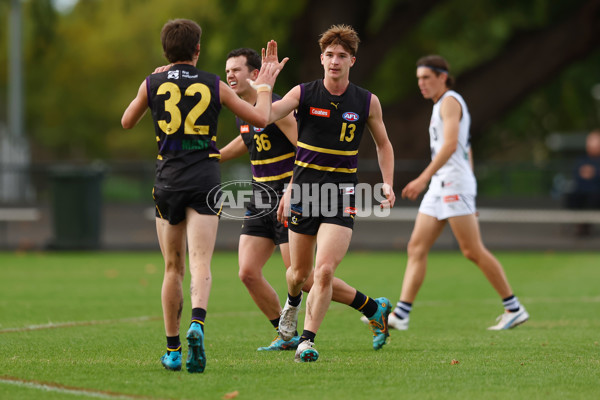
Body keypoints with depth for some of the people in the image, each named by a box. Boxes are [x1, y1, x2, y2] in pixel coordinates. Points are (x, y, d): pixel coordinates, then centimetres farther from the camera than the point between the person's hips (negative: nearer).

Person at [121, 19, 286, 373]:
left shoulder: (152, 84, 2)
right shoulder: (214, 85, 2)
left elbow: (127, 122, 19)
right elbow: (261, 118, 10)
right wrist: (265, 86, 27)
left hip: (168, 181, 1)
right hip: (205, 180, -1)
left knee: (173, 268, 12)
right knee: (200, 263, -9)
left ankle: (173, 349, 14)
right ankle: (197, 322, -37)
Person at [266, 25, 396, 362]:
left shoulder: (367, 102, 0)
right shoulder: (303, 94, -3)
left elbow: (383, 144, 15)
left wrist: (388, 184, 3)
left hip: (342, 192, -1)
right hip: (304, 188, 2)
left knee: (324, 270, -17)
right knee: (300, 274, 11)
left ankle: (308, 341, -6)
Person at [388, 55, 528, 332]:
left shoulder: (450, 101, -7)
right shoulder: (442, 105, 23)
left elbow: (450, 145, -21)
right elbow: (466, 152, 25)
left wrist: (423, 179, -28)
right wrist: (470, 201, 25)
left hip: (454, 183, -10)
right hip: (440, 186, 10)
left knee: (473, 251, -8)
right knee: (416, 248, 0)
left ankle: (514, 308, -1)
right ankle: (400, 314, -5)